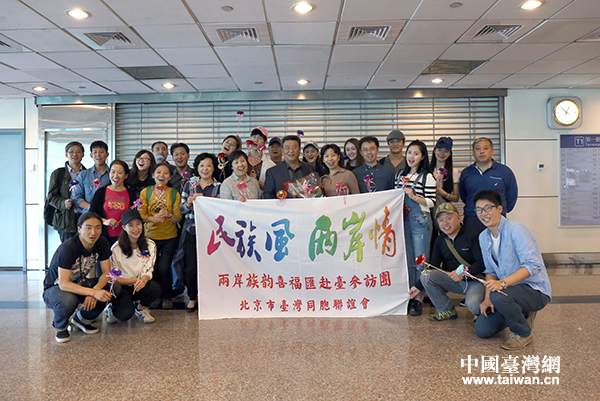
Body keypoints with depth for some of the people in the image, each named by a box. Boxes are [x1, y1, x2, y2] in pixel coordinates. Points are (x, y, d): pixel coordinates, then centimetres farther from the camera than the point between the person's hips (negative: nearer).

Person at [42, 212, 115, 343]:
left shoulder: (102, 243, -12)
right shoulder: (68, 248, -29)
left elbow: (107, 272, -10)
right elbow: (64, 284, -33)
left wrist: (95, 289, -31)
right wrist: (93, 292, -43)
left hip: (80, 284, 5)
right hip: (55, 288, -5)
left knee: (115, 288, -18)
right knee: (68, 300, -40)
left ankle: (82, 319, 4)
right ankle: (59, 326, -2)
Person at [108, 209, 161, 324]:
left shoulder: (150, 245, -4)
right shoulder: (116, 248, -12)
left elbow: (148, 271, -5)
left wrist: (144, 279, -29)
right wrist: (134, 280, -24)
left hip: (140, 286, 3)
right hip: (121, 287, -3)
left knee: (155, 288, -30)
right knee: (125, 314, -30)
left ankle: (141, 309, 3)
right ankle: (112, 308, 9)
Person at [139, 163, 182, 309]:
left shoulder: (174, 193, 1)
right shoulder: (145, 192, 2)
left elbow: (178, 218, -3)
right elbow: (141, 216, -3)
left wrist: (168, 216, -25)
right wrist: (153, 218, -23)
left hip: (169, 237, -1)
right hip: (150, 236, 1)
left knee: (164, 268, -11)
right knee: (152, 268, -1)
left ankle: (167, 297, 13)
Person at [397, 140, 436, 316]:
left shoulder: (427, 177, -3)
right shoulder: (401, 175, 14)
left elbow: (432, 202, -7)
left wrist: (414, 196, -19)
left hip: (420, 221, -5)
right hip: (403, 220, 5)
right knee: (406, 260, 9)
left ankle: (419, 298, 5)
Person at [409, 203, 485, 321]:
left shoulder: (472, 235, -12)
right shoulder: (440, 240, 6)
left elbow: (482, 263, -16)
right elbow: (433, 266, 10)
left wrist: (463, 273, -31)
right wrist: (419, 286, 7)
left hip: (475, 281, -5)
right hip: (452, 280, 5)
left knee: (473, 304, -35)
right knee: (425, 276, -18)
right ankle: (446, 310, 1)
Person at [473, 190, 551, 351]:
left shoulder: (515, 230, -19)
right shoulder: (483, 237, 5)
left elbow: (533, 265, -27)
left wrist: (503, 283, -39)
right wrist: (487, 298, -3)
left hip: (535, 290, -7)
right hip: (509, 289, 7)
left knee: (498, 296, -37)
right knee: (482, 330, -3)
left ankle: (523, 334, -6)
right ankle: (522, 315, 21)